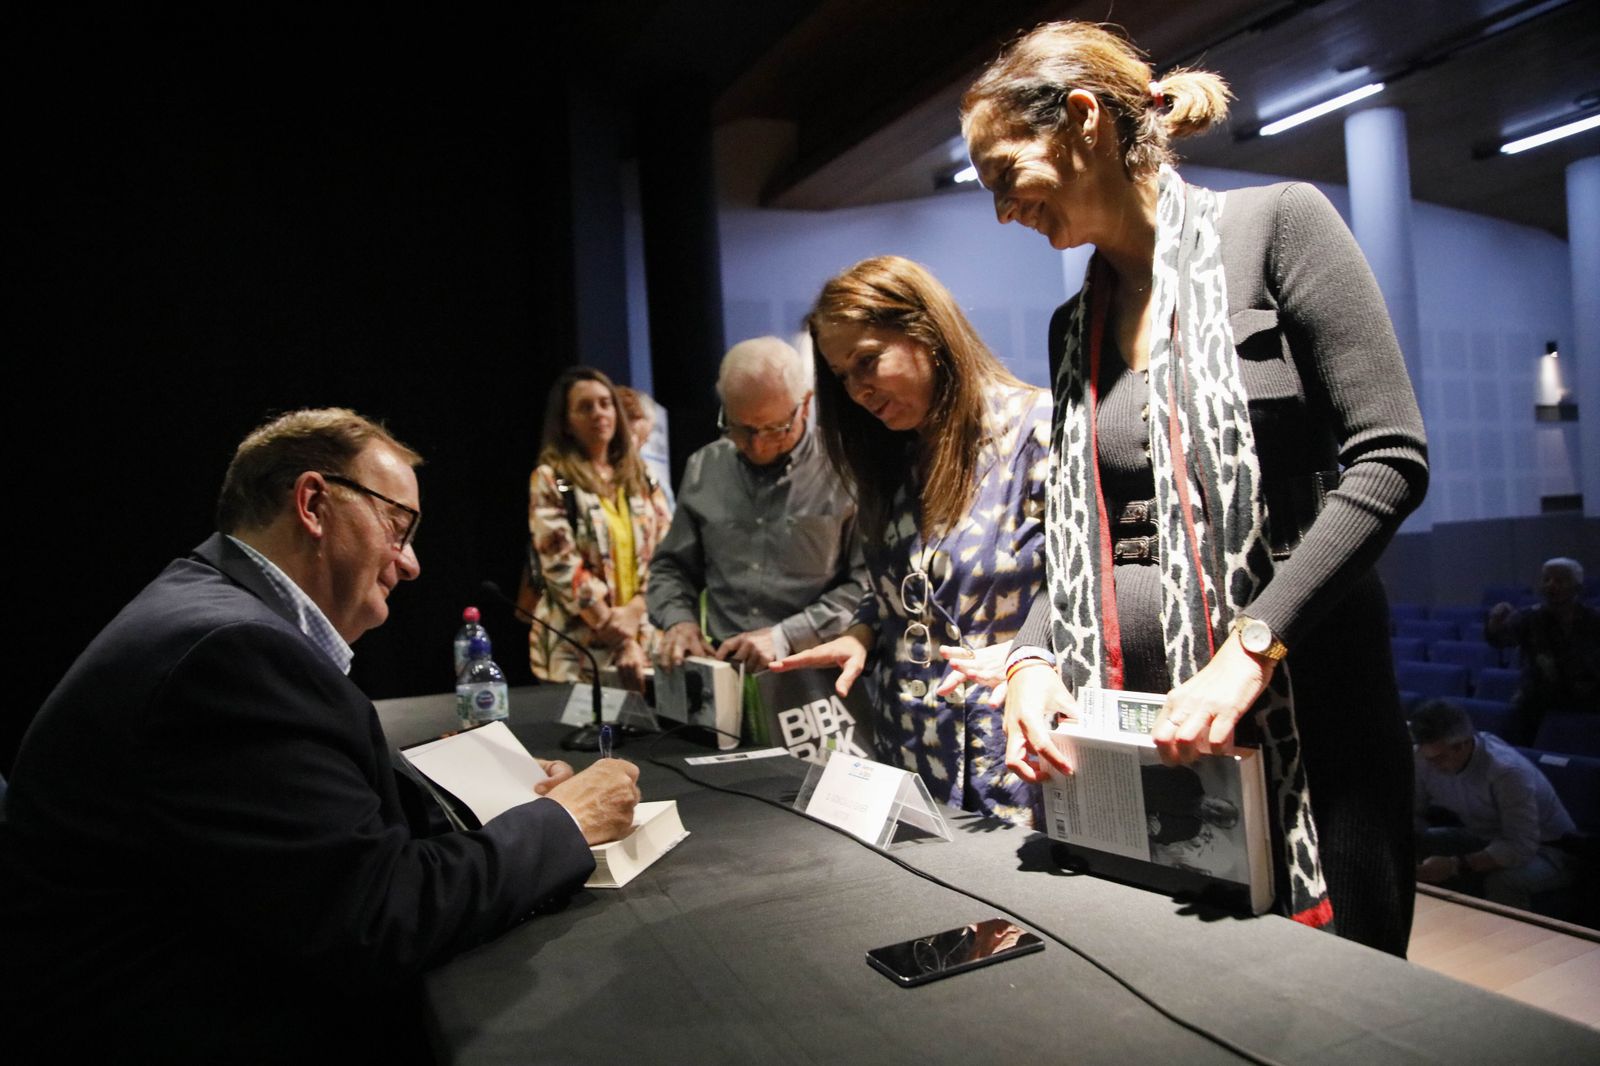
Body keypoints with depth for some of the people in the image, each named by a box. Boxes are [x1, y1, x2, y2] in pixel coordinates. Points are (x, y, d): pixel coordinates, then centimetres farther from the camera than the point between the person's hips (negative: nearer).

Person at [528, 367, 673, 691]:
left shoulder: (642, 479, 12)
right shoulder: (550, 480, -1)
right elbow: (561, 564, -9)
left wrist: (634, 611, -11)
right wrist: (617, 631, -12)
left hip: (646, 638, 4)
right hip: (577, 646, -4)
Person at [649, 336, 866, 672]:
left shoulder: (843, 472, -2)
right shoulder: (703, 468, 11)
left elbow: (869, 584, -5)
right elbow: (672, 566, 21)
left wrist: (784, 637, -11)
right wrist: (678, 619, 3)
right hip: (719, 671, 3)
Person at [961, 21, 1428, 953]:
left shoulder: (1276, 225, -2)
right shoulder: (1075, 325, 14)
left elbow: (1392, 459, -10)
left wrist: (1249, 650, -19)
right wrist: (1036, 657, -5)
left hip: (1300, 713, -4)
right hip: (1127, 731, 5)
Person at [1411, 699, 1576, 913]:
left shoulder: (1507, 771, -33)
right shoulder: (1425, 758, -16)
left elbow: (1521, 846, -34)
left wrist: (1456, 865, -42)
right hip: (1483, 839, 6)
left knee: (1502, 880, -38)